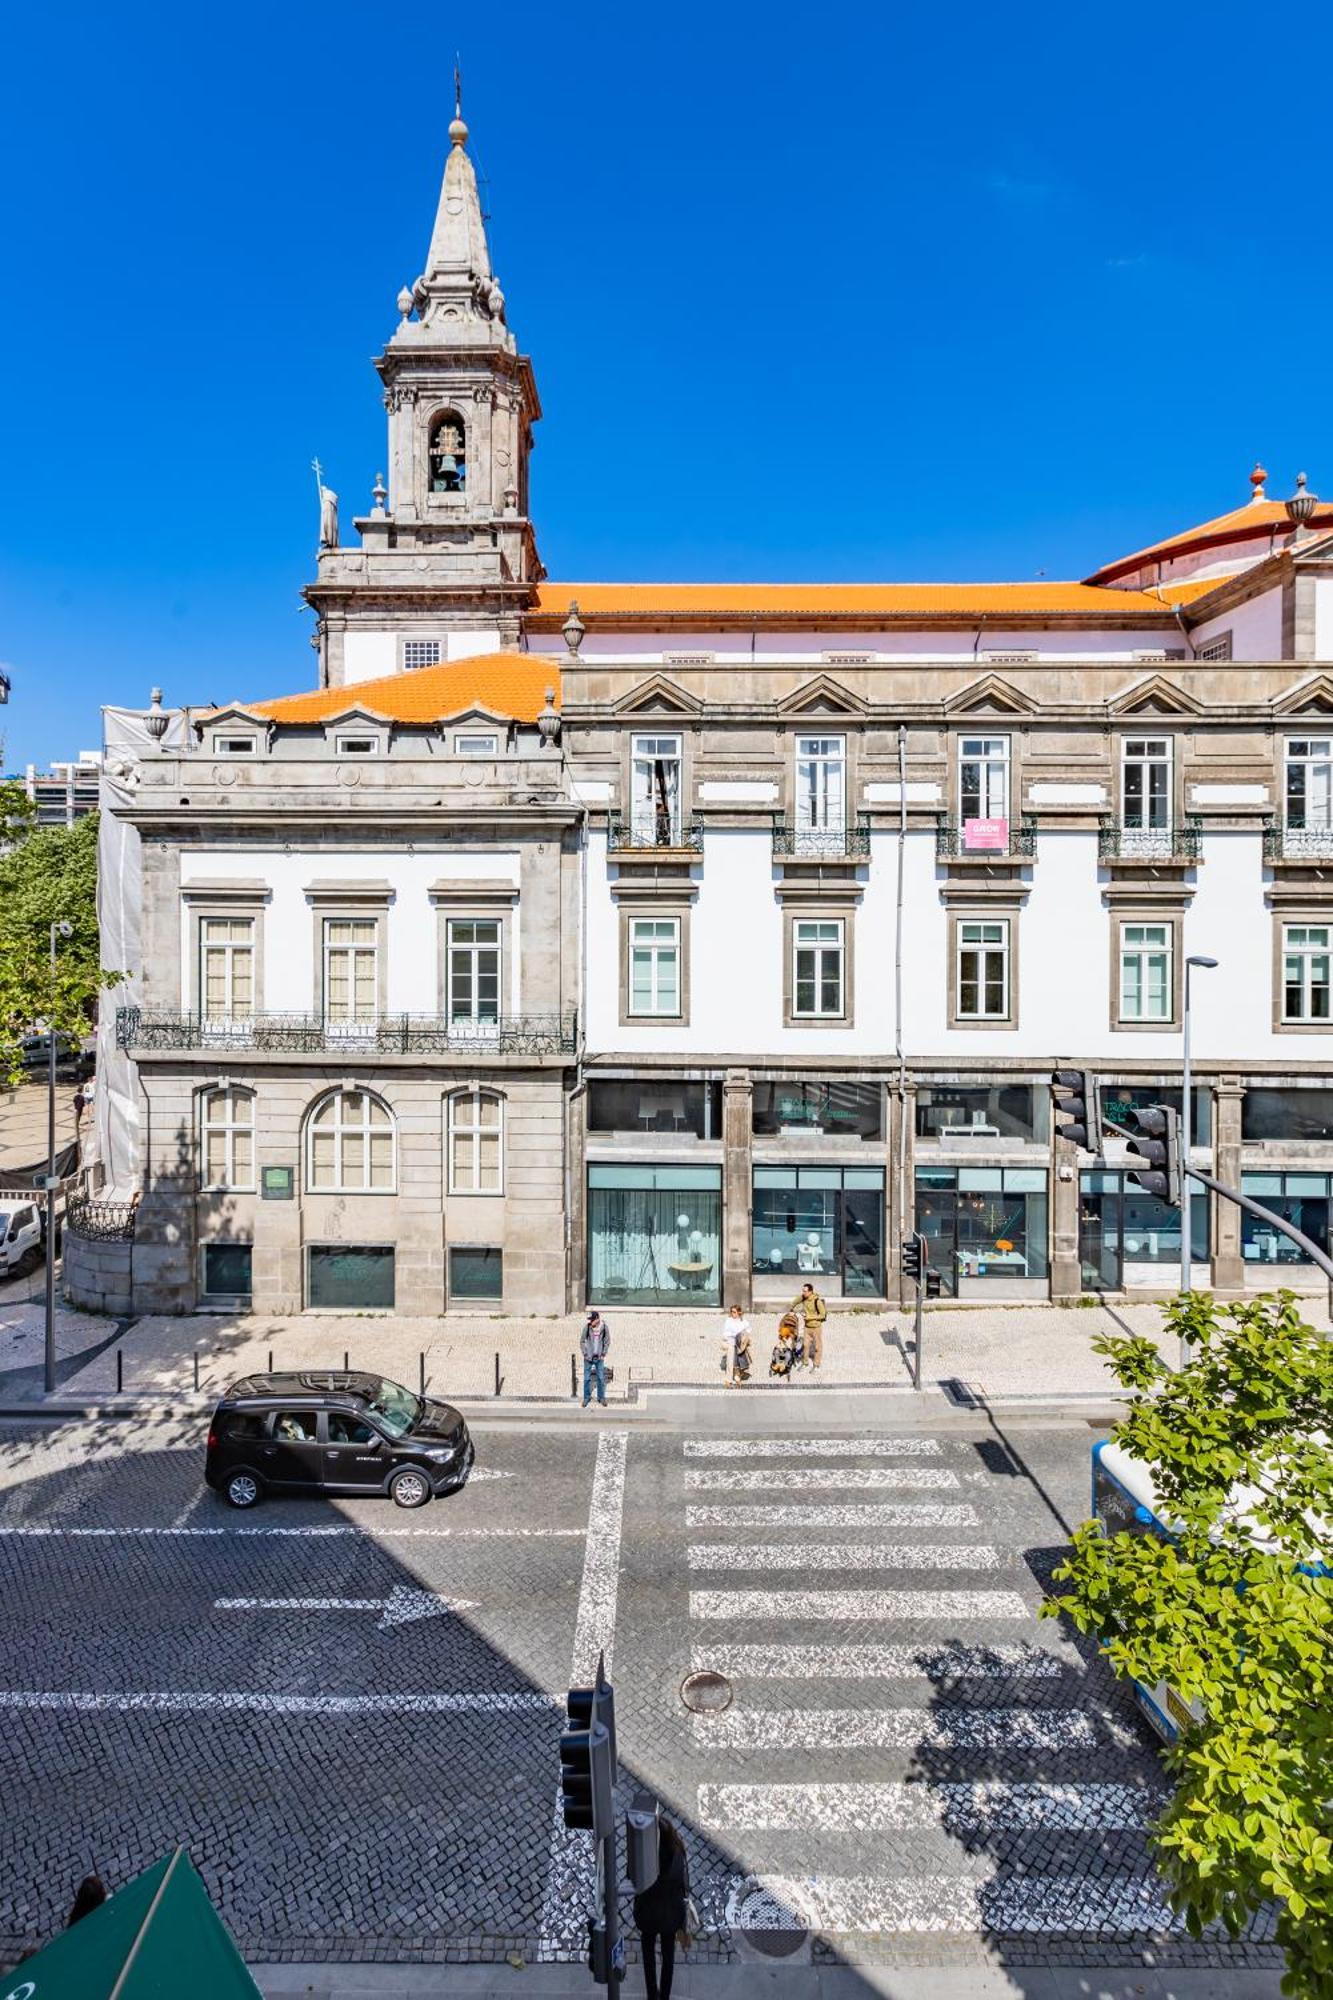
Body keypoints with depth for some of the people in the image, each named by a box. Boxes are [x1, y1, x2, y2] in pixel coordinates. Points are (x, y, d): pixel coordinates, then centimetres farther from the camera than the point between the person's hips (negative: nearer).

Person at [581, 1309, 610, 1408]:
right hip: (588, 1357, 0)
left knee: (601, 1378, 7)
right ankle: (587, 1397, 22)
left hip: (599, 1357, 0)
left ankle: (601, 1397, 23)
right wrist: (585, 1354, -5)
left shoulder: (604, 1327, -10)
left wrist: (603, 1354, -3)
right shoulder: (587, 1327, -12)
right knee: (587, 1378, 6)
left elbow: (607, 1342, 0)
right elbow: (582, 1342, -3)